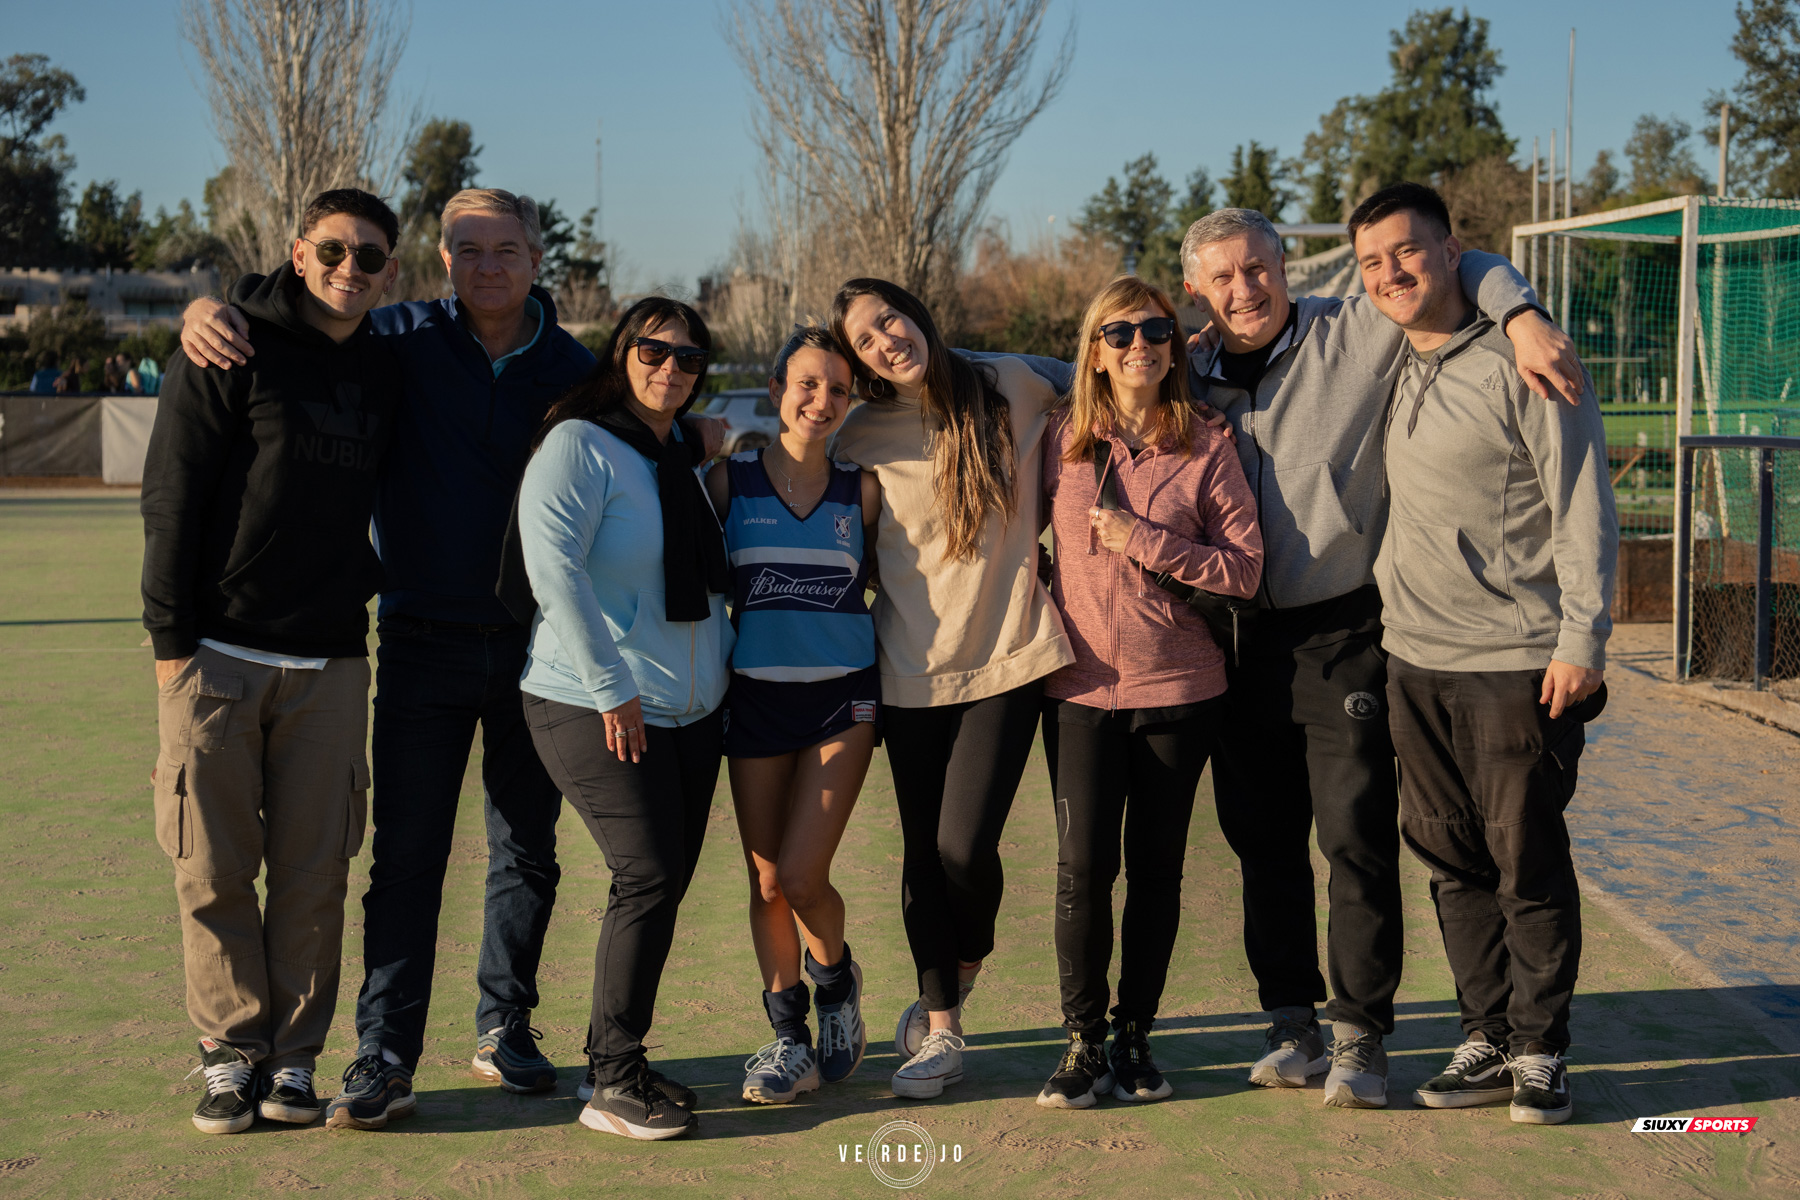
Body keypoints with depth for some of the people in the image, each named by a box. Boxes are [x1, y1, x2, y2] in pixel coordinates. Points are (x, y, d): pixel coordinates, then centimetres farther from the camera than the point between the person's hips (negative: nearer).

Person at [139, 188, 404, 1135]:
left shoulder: (385, 372, 12)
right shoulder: (234, 352, -2)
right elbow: (171, 498, -5)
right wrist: (172, 638, -9)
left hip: (329, 664, 4)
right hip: (217, 656, -3)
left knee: (313, 873, 3)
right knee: (214, 869, 1)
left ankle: (294, 1059, 14)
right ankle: (231, 1054, 13)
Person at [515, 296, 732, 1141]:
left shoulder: (685, 454, 14)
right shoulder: (580, 444, -9)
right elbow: (551, 562, -20)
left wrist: (719, 670, 17)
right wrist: (609, 687, -20)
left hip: (690, 711, 8)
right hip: (596, 710, -7)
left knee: (667, 882, 6)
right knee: (649, 876, -14)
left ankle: (620, 1060, 17)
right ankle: (612, 1082, -6)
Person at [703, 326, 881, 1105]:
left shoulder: (861, 491, 3)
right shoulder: (730, 480, 1)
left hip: (843, 697, -1)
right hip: (757, 697, 1)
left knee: (802, 877, -9)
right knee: (766, 881, 5)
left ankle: (836, 977, 22)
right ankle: (788, 1033, 23)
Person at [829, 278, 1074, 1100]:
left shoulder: (1012, 388, 0)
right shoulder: (862, 439, 1)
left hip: (1007, 659, -1)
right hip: (912, 668, 2)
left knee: (965, 843, -11)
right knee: (923, 850, 5)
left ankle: (964, 965, 22)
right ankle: (941, 1032, 22)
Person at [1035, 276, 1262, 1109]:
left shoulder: (1205, 449, 0)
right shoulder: (1060, 439, 4)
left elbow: (1245, 568, -6)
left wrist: (1144, 540, -13)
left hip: (1179, 688, 0)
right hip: (1081, 687, 1)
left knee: (1156, 869, 6)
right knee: (1081, 868, -5)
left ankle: (1135, 1037, 20)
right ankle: (1083, 1044, 7)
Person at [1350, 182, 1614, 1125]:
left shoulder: (1521, 366, -7)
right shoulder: (1384, 374, 11)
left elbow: (1583, 511, -9)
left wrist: (1581, 640, -14)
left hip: (1518, 661, -6)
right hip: (1414, 659, 6)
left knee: (1529, 863, 1)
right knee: (1453, 863, 10)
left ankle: (1541, 1052, 14)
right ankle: (1487, 1041, 22)